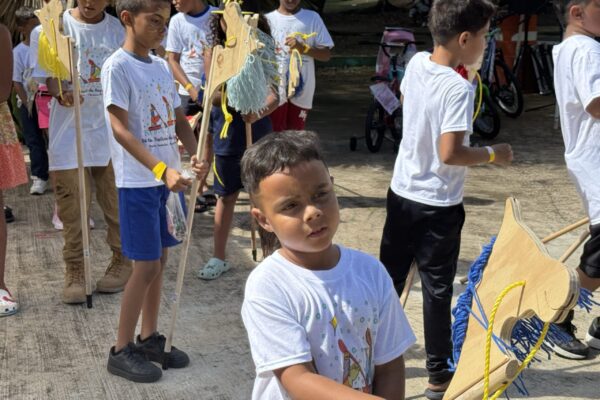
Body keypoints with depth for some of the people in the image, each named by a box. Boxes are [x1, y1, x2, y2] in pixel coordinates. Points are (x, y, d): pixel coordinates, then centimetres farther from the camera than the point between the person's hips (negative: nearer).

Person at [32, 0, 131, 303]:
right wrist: (61, 93, -26)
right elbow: (50, 76, -4)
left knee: (115, 198, 6)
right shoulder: (59, 25, -2)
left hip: (109, 126, 1)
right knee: (72, 201, 1)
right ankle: (75, 269, 12)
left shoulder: (116, 29, 4)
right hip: (69, 127, -1)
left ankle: (121, 259, 23)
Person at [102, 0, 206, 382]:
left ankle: (150, 338, 25)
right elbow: (120, 129, -19)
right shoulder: (117, 66, -12)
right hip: (138, 181, -7)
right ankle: (121, 350, 8)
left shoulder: (162, 66, 10)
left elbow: (179, 120, 13)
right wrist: (161, 169, -28)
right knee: (147, 266, -4)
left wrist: (196, 155, -7)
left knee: (160, 260, 12)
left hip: (168, 177, 7)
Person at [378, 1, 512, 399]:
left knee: (389, 280, 16)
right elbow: (450, 154, -27)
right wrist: (493, 153, -13)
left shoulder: (416, 63, -2)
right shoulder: (459, 88, -24)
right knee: (437, 289, 6)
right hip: (438, 206, -7)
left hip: (401, 193, 7)